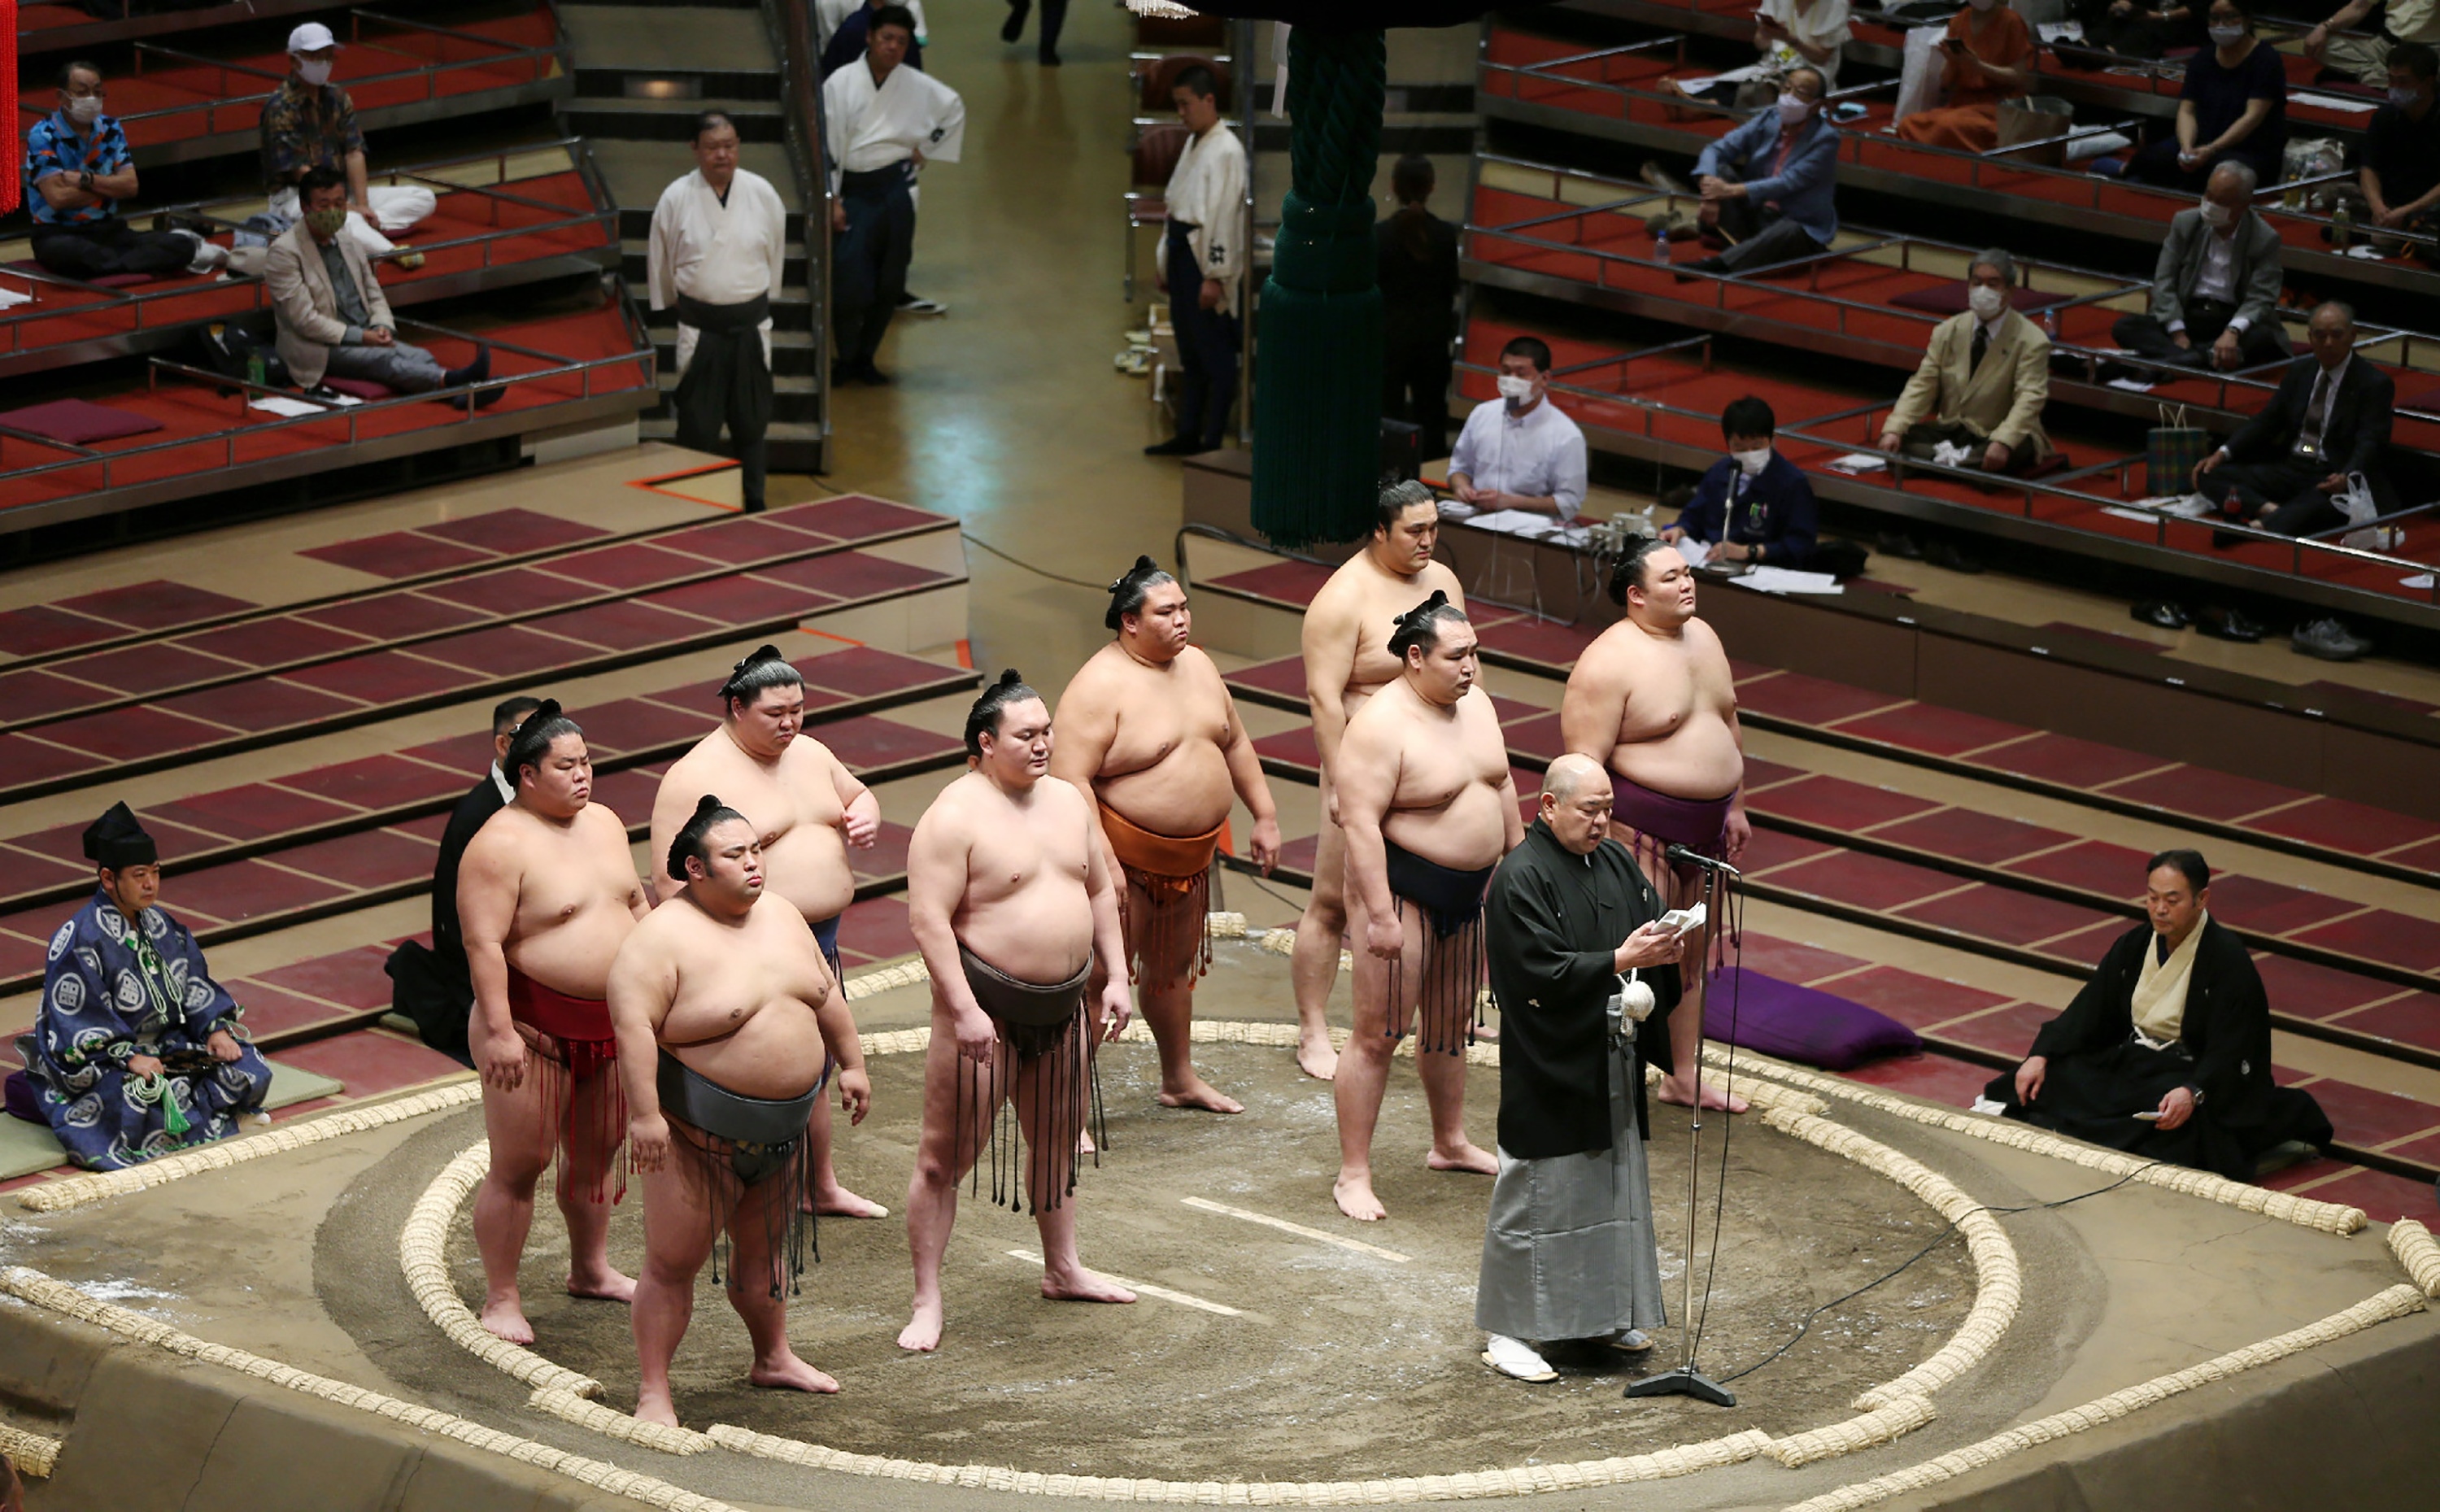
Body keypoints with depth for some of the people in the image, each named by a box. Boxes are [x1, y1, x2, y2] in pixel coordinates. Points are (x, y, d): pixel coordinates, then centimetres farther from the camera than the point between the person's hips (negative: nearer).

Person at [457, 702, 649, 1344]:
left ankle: (591, 1269, 35)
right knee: (520, 1163, -4)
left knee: (597, 1153, 18)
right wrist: (499, 1031, -25)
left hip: (613, 1025, 8)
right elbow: (483, 943, -20)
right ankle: (501, 1300, 2)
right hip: (536, 1027, -7)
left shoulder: (603, 823, 9)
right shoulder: (502, 845, -16)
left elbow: (637, 905, 20)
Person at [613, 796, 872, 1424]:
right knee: (673, 1262, -3)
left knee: (764, 1249, 22)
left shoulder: (780, 914, 6)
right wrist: (644, 1113, -30)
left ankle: (773, 1357, 39)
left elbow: (826, 995, 17)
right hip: (698, 1135, -7)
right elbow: (633, 1025, -25)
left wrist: (851, 1064, 18)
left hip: (783, 1128, 7)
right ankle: (652, 1393, 3)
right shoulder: (663, 938, -18)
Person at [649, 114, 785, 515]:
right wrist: (675, 303, 14)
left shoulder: (762, 193, -2)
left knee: (751, 422, 11)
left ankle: (754, 504, 22)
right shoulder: (676, 198, -6)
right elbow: (660, 263, 7)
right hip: (699, 327, -2)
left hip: (750, 325, 2)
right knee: (698, 426, 2)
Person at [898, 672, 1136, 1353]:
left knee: (1057, 1142, 21)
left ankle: (1063, 1270, 38)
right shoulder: (955, 817, -16)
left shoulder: (1068, 802, 8)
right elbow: (928, 918, -20)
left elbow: (1099, 891, 18)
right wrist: (964, 1009, -25)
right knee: (946, 1157, -4)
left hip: (1064, 1004, 7)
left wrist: (1115, 977, 10)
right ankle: (927, 1302, 2)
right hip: (987, 1007, -7)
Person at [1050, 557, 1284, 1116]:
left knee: (1174, 968, 24)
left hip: (1191, 856, 8)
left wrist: (1265, 816, 16)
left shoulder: (1196, 665, 6)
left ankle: (1180, 1080, 41)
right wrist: (1102, 862, -29)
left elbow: (1236, 743, 19)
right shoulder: (1100, 686, -20)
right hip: (1128, 859, -8)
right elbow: (1070, 781, -25)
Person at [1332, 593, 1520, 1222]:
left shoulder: (1475, 704, 5)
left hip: (1470, 889, 8)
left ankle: (1451, 1143, 37)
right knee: (1378, 1033, -6)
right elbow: (1360, 823, -24)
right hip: (1402, 888, -8)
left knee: (1452, 1022, 21)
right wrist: (1381, 916, -27)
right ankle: (1353, 1175, -2)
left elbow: (1502, 787, 18)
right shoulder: (1381, 726, -21)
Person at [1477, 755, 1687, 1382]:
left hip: (1611, 1065, 8)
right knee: (1535, 1194, -3)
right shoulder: (1520, 879, -16)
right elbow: (1543, 974, -21)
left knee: (1616, 1185, 15)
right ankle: (1508, 1332, 4)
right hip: (1548, 1069, -8)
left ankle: (1605, 1315, 28)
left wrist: (1665, 948, -10)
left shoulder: (1615, 862, 8)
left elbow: (1653, 920, 13)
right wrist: (1622, 960, -25)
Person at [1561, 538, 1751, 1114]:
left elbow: (1729, 725, 21)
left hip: (1707, 830, 8)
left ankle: (1685, 1076, 29)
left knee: (1691, 956, 17)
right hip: (1642, 834, -8)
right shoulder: (1609, 662, -17)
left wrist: (1735, 807, 20)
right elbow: (1583, 764, -20)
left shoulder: (1703, 638, 9)